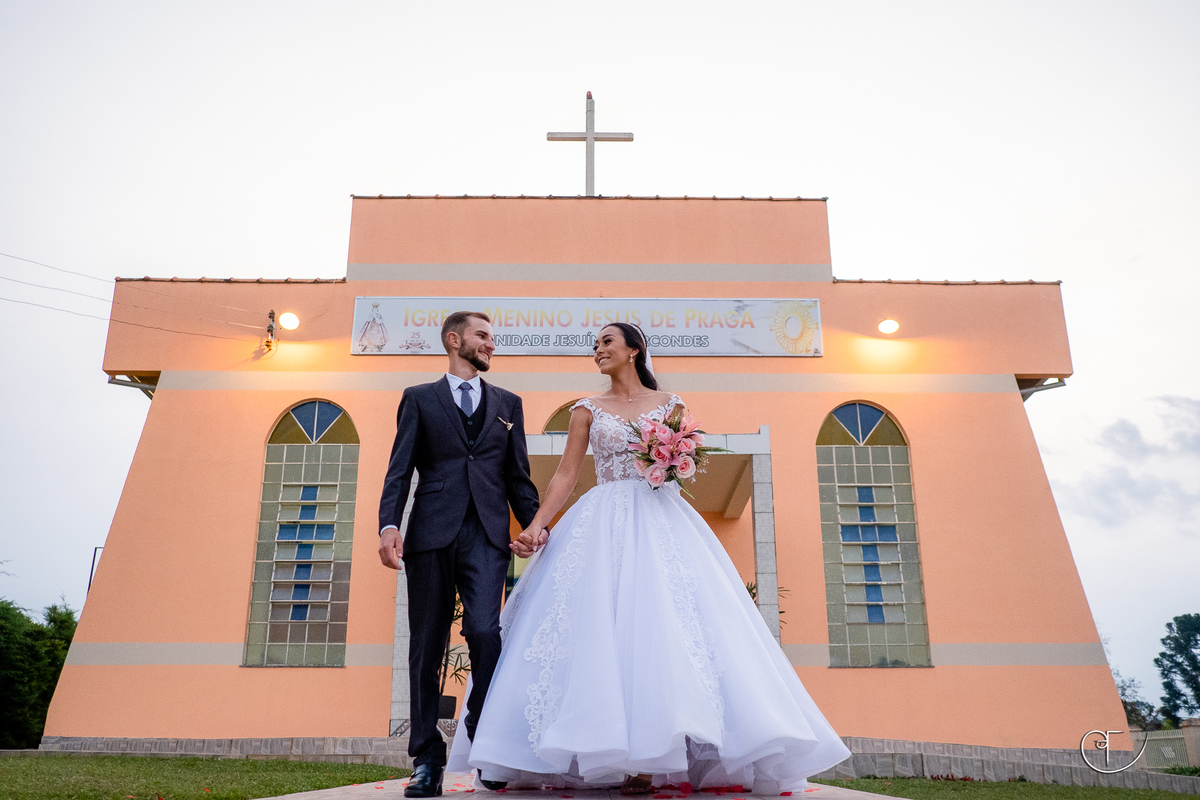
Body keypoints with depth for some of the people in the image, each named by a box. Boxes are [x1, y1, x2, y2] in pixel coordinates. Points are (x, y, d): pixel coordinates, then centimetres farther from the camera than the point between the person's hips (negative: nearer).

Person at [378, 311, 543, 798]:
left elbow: (518, 475, 16)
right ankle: (427, 759, 12)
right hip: (432, 533, 0)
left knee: (485, 633, -15)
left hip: (487, 535, 1)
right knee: (427, 646, 2)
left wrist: (535, 526, 1)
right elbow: (399, 470, 5)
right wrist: (389, 524, -11)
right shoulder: (419, 399, 15)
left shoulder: (507, 403, 21)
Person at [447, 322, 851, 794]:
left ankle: (661, 751, -8)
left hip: (661, 523, 0)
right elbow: (566, 475, 7)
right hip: (603, 527, 0)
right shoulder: (588, 410, 12)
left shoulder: (669, 405, 13)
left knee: (664, 624, -12)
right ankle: (626, 759, -9)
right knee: (604, 630, -11)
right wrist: (536, 525, -5)